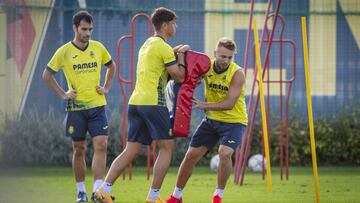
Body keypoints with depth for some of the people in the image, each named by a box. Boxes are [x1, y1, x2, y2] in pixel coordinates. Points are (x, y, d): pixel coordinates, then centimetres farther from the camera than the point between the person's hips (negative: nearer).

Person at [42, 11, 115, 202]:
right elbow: (47, 74, 5)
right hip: (76, 107, -2)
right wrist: (62, 93, -2)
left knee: (101, 145, -11)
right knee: (79, 149, 6)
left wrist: (106, 87, 9)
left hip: (97, 105, 2)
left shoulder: (98, 48, 3)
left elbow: (111, 66, 21)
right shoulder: (64, 51, -4)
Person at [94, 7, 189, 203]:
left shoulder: (147, 44, 20)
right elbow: (179, 77, -4)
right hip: (153, 102, -8)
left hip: (135, 101, 8)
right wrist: (181, 55, 9)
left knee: (131, 151, 6)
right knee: (166, 148, 2)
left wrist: (174, 52, 24)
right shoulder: (164, 48, -7)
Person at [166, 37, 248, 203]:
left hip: (234, 121, -5)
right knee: (191, 155, 3)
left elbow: (229, 103, -24)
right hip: (211, 120, 5)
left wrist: (204, 105, -29)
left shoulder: (237, 74, -20)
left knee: (225, 153, -27)